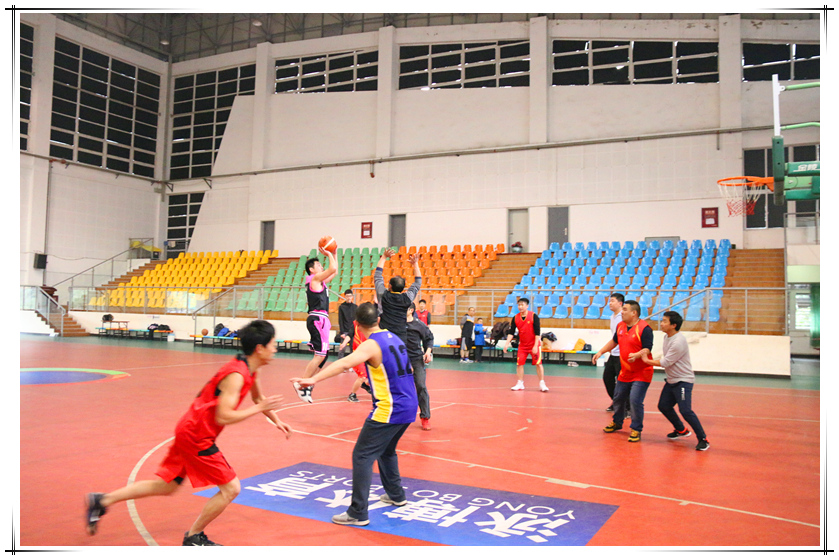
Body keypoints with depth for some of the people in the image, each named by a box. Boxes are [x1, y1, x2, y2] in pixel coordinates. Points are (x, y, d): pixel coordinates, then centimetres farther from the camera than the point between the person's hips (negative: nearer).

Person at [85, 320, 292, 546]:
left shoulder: (252, 370, 5)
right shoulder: (236, 375, -25)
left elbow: (259, 398, 23)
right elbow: (223, 417, -30)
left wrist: (277, 421, 15)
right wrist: (260, 408, -23)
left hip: (189, 432, 10)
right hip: (197, 436, -10)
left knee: (166, 487, 21)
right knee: (231, 488, -4)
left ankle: (102, 501, 28)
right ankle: (193, 537, 13)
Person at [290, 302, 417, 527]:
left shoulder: (371, 345, -14)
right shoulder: (394, 338, 11)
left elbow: (344, 363, -31)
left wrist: (313, 379, -39)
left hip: (389, 410, -9)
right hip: (408, 407, 9)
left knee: (362, 456, -3)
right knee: (386, 451, 27)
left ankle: (358, 513, -3)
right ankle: (396, 495, 40)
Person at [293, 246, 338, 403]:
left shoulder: (320, 281, 20)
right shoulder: (315, 278, -6)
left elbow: (335, 271, 30)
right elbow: (333, 269, -17)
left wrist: (334, 254, 23)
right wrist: (329, 255, -3)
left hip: (319, 320, 10)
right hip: (318, 318, -10)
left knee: (323, 355, 13)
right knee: (320, 355, -13)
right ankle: (302, 385, -10)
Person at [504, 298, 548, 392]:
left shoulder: (533, 316, -12)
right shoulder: (515, 318, -2)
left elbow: (537, 332, -13)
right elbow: (511, 332, 0)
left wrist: (535, 346, -18)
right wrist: (507, 343, -12)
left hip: (534, 345, -3)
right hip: (522, 345, 4)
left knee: (538, 363, -7)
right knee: (519, 363, -1)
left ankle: (542, 384, 3)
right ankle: (520, 384, 10)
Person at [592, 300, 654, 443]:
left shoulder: (644, 328, -19)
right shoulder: (620, 326, 4)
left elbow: (647, 349, -23)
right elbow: (614, 341, 20)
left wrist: (636, 355, -40)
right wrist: (600, 352, 13)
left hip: (641, 373, -7)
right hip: (625, 372, 8)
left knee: (635, 401, -14)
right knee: (618, 398, 17)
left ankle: (636, 430, 4)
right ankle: (616, 423, 40)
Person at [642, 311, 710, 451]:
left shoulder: (678, 341, -24)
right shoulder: (667, 337, 6)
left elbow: (665, 362, -20)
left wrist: (647, 361, -10)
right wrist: (652, 361, 4)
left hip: (683, 380, -10)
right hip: (671, 380, 10)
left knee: (685, 410, -16)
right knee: (663, 406, 13)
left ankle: (703, 439, -2)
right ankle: (681, 430, 33)